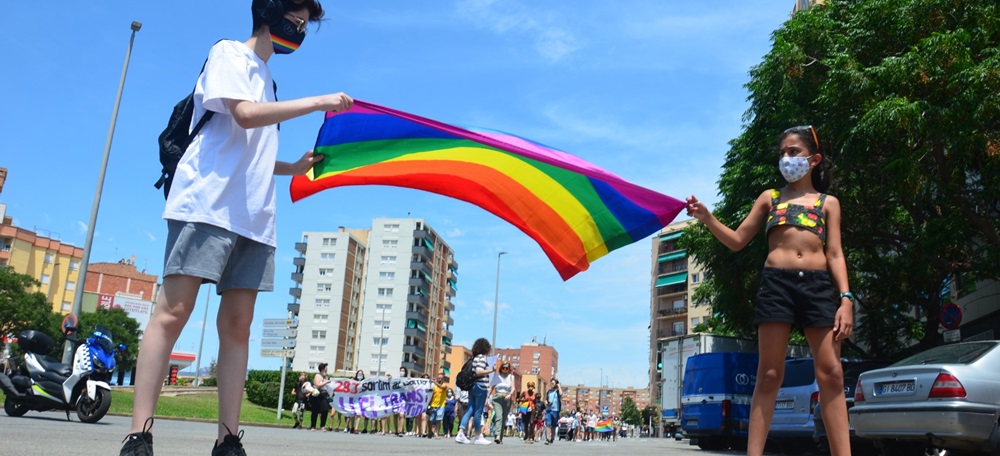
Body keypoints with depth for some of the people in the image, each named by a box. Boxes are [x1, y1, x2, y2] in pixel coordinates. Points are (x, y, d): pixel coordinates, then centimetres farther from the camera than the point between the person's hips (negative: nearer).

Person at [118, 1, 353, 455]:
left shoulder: (265, 79, 26)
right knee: (172, 312, -11)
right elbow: (244, 114, -14)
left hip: (253, 215, 8)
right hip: (207, 204, -7)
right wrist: (318, 102, -11)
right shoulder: (229, 53, 5)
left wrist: (293, 167, 18)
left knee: (237, 325, 0)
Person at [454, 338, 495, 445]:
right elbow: (478, 372, -20)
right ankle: (478, 437, 4)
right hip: (480, 386, -8)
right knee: (478, 411, -3)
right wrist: (491, 370, -13)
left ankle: (461, 433, 1)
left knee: (470, 410, 7)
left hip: (472, 386, 9)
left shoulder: (474, 357, 15)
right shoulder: (482, 357, -10)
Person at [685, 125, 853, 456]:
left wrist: (846, 298, -3)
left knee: (830, 373, -5)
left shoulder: (828, 202, 17)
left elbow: (835, 255, 10)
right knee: (769, 374, -3)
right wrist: (707, 218, -4)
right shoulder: (769, 197, 18)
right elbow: (737, 240, 13)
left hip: (819, 284, 1)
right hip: (776, 282, 0)